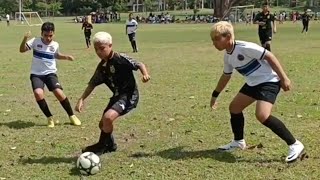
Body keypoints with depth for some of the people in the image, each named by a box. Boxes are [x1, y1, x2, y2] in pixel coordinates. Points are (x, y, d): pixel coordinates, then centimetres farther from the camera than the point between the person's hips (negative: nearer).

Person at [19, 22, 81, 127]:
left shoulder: (55, 45, 1)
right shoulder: (35, 41, -8)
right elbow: (22, 50, -17)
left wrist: (66, 57, 7)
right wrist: (25, 39, -32)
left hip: (50, 73, 1)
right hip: (36, 74, -1)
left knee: (59, 93, -20)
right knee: (38, 93, -27)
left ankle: (72, 116, 1)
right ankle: (50, 118, -7)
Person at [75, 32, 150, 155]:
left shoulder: (121, 59, -15)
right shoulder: (101, 67, 5)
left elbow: (139, 65, -13)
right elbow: (92, 84, 9)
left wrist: (145, 74, -33)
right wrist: (81, 100, -1)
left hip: (129, 95, -8)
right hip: (117, 96, 8)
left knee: (108, 117, -26)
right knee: (103, 124, 14)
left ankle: (101, 146, -4)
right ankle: (110, 145, 43)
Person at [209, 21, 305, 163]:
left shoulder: (244, 47, -24)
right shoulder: (228, 56, 5)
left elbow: (269, 56, -21)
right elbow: (226, 76, 23)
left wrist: (284, 78, -23)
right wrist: (215, 95, 30)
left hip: (269, 81, -10)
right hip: (253, 83, 10)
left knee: (262, 115, -25)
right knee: (234, 107, 14)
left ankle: (294, 145, -17)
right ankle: (238, 142, 34)